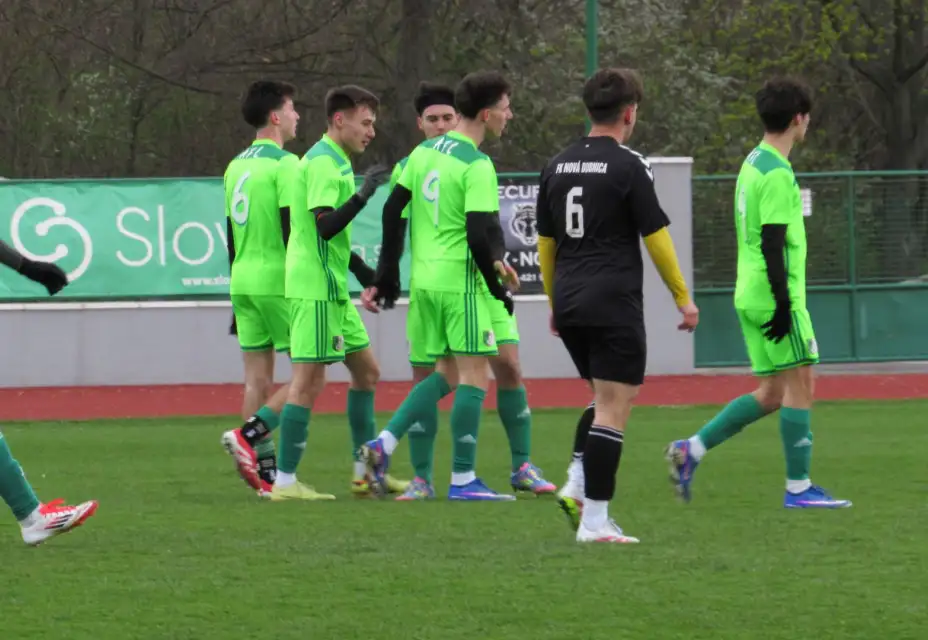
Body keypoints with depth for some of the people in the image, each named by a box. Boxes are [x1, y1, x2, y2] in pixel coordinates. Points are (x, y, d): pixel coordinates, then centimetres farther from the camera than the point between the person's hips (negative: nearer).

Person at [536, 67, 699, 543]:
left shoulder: (558, 166, 10)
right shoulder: (628, 167, -8)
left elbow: (545, 241, 15)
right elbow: (656, 237, -7)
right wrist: (683, 298, 2)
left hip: (569, 305, 7)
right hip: (614, 304, -7)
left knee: (609, 397, 23)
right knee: (612, 408, -4)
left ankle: (578, 488, 9)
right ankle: (594, 521, -8)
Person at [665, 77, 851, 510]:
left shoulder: (753, 163, 16)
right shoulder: (777, 174, -15)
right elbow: (772, 242, -20)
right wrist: (783, 304, -20)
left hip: (750, 296, 10)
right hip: (775, 297, -10)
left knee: (771, 393, 12)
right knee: (799, 383, -4)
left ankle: (691, 451, 7)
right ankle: (798, 487, -2)